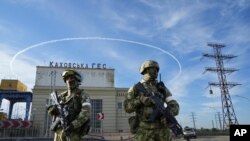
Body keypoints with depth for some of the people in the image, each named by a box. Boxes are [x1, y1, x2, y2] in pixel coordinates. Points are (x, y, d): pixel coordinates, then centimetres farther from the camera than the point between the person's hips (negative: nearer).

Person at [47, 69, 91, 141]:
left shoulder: (82, 95, -3)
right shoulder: (61, 96, 14)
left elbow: (86, 112, -16)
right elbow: (50, 109, 13)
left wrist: (73, 125, -25)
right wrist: (53, 109, -12)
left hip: (73, 131, -5)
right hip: (59, 130, 5)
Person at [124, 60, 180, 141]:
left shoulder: (161, 88, 10)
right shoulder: (136, 88, 4)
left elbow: (174, 105, 4)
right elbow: (127, 107, -1)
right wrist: (139, 99, -19)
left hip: (161, 129, 3)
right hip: (144, 129, -2)